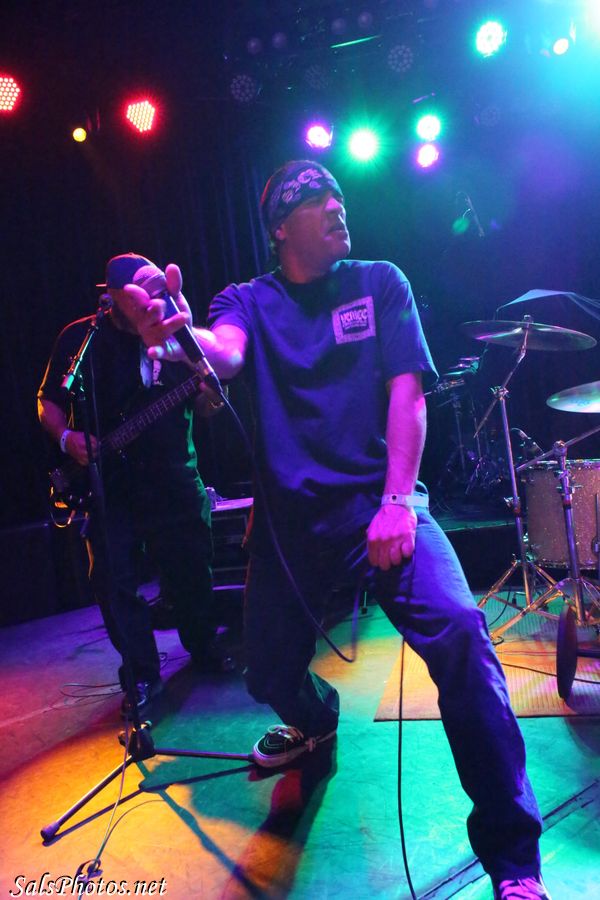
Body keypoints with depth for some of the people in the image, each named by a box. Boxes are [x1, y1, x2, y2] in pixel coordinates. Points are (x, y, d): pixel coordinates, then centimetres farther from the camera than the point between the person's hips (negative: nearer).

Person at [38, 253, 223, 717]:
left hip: (173, 480, 1)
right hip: (106, 483, -1)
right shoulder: (79, 338, 0)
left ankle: (205, 650, 34)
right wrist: (66, 437, -11)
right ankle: (143, 674, 20)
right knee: (116, 583, 2)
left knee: (192, 573, 9)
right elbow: (48, 401, 7)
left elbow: (202, 406, 4)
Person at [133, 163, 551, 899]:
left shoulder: (380, 283, 6)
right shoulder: (249, 300, 7)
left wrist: (397, 502, -15)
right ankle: (314, 719, 48)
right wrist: (181, 336, -41)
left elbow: (406, 392, -3)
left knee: (459, 632, -24)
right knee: (268, 671, 9)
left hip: (379, 499, -1)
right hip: (290, 515, 2)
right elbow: (224, 352, -17)